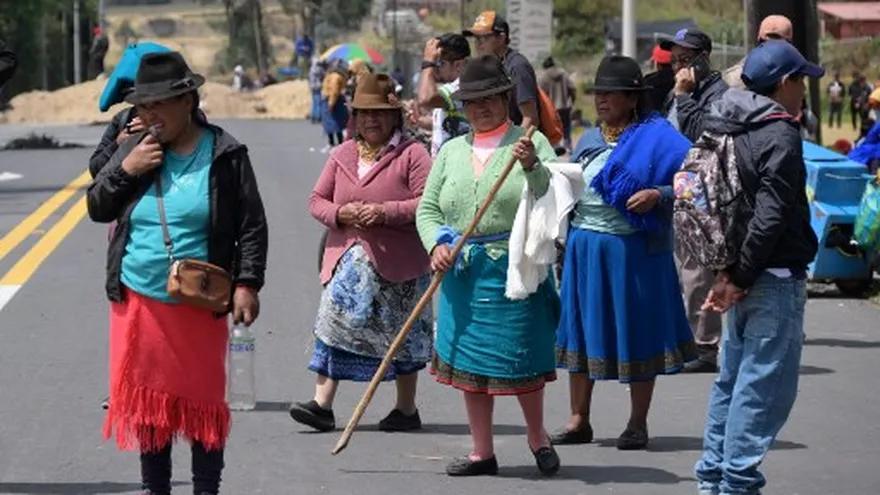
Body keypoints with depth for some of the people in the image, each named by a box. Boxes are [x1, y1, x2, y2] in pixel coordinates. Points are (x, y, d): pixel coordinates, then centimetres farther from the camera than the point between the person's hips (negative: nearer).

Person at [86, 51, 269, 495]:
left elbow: (252, 226, -3)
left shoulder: (224, 155, -3)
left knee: (203, 400, 1)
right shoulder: (134, 150, 7)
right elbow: (97, 209, 9)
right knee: (146, 398, 8)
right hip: (138, 303, 3)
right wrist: (125, 170, -7)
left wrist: (247, 283, -11)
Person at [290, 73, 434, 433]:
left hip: (397, 264, -4)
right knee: (336, 324, -5)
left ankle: (406, 410, 16)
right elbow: (317, 200, 13)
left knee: (402, 336, 5)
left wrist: (385, 212, -22)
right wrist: (339, 214, -8)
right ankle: (322, 404, -7)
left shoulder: (412, 154, -3)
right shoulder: (343, 154, 13)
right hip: (348, 260, 4)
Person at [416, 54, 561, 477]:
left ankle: (537, 437, 23)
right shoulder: (452, 151, 13)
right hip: (462, 270, 4)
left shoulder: (531, 143, -1)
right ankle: (481, 452, 16)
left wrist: (532, 166, -28)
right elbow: (427, 208, 12)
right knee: (469, 360, 7)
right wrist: (436, 244, -6)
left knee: (522, 360, 0)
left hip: (515, 268, -4)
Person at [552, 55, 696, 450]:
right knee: (581, 328, 8)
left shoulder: (654, 136, -6)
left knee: (637, 332, 1)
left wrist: (657, 196, -25)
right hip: (585, 247, 6)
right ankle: (579, 420, 16)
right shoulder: (591, 139, 14)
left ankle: (638, 424, 11)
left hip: (633, 250, -6)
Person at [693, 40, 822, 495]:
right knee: (764, 385, -5)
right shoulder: (781, 135, -15)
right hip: (776, 277, -9)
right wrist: (742, 276, -15)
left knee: (733, 379, 16)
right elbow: (772, 215, -21)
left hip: (745, 274, 9)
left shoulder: (729, 129, 11)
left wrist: (731, 273, 10)